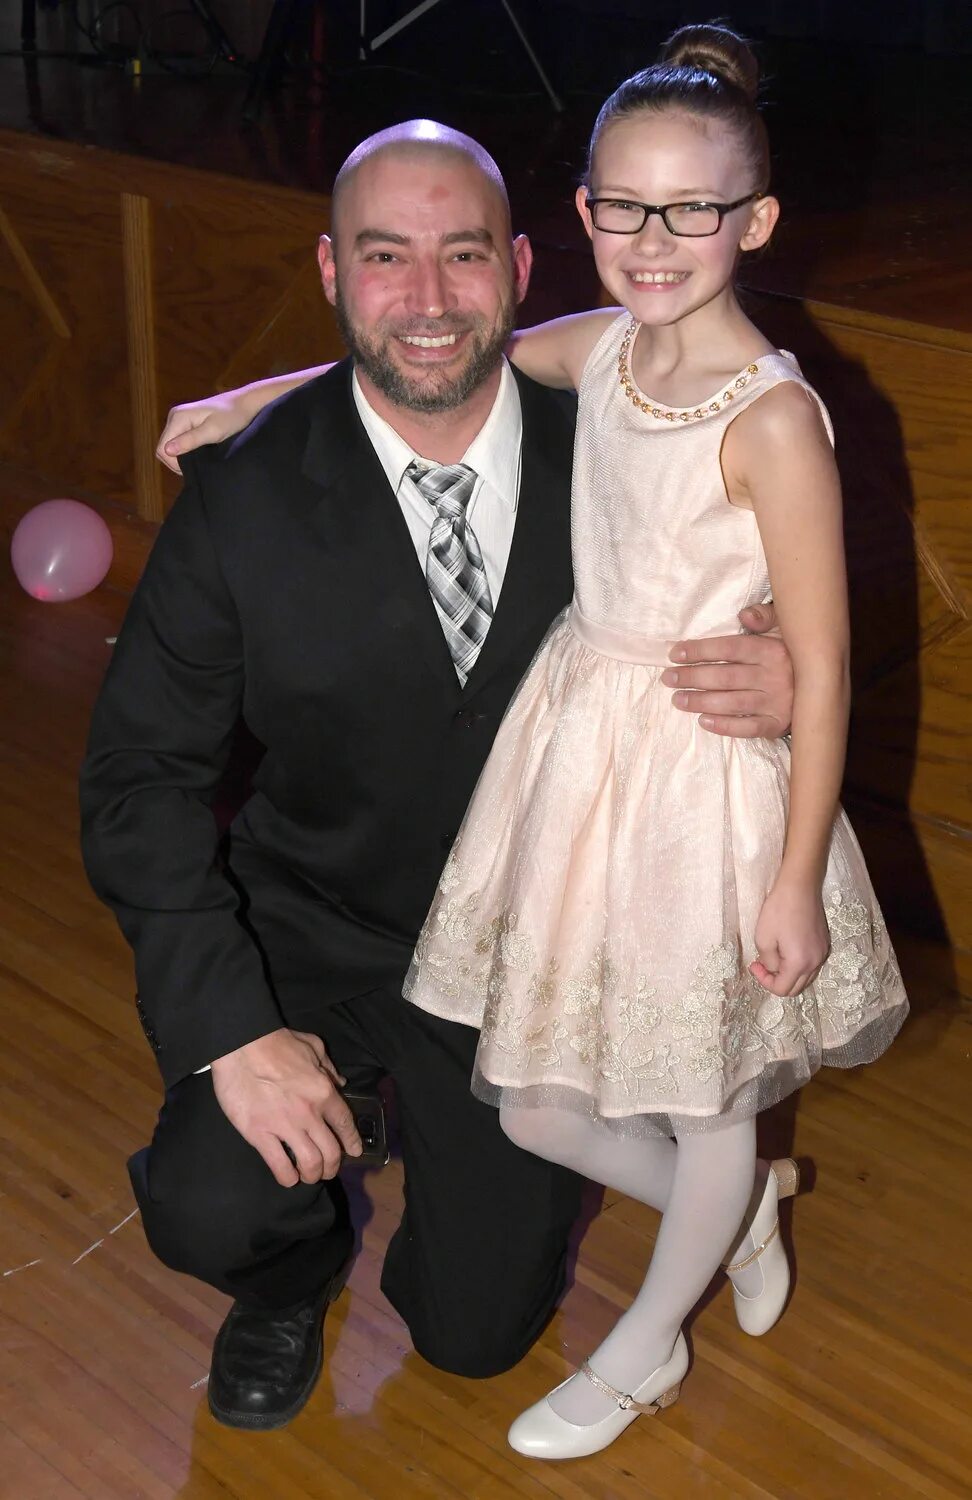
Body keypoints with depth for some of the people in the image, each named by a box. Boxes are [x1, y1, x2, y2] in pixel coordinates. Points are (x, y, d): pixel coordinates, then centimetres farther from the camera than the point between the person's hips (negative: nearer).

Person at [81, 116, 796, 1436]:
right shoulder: (245, 494, -17)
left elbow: (733, 626, 2)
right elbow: (143, 772, -12)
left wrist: (779, 686, -25)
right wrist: (232, 1028, -21)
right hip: (316, 936, -1)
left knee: (480, 1332, 6)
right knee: (208, 1212, -23)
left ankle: (468, 1143, 39)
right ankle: (298, 1262, 16)